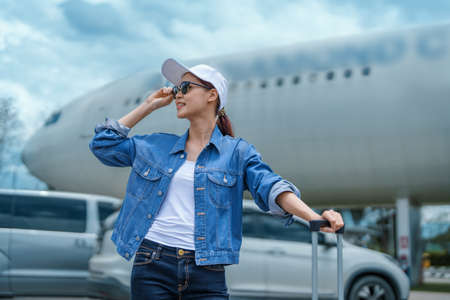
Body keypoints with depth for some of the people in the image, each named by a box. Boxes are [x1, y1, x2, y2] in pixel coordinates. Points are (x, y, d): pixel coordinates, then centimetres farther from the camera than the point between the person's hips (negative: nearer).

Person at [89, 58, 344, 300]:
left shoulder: (237, 151, 7)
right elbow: (104, 144, 19)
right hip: (152, 265, 3)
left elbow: (270, 187, -6)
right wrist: (149, 106, 16)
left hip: (207, 271, -2)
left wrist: (314, 217, -24)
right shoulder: (158, 145, 16)